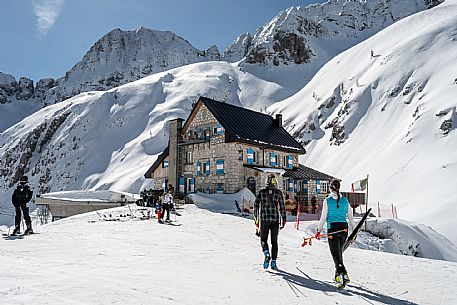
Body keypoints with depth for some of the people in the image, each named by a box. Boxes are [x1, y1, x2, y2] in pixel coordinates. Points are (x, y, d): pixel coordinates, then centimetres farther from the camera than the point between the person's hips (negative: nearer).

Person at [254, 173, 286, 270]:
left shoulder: (262, 191, -1)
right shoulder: (278, 192, 0)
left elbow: (256, 205, -3)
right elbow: (282, 207, 0)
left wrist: (256, 218, 5)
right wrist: (283, 219, 7)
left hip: (264, 219, 0)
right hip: (275, 219, 1)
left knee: (263, 239, 12)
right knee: (274, 241, 10)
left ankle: (266, 253, -16)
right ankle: (273, 262, 7)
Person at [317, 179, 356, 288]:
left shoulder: (327, 201, -7)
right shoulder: (345, 200, 4)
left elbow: (323, 218, -6)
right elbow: (350, 217, 8)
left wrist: (319, 230, 4)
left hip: (332, 229, -5)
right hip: (344, 228, 5)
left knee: (336, 254, -1)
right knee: (339, 251, 21)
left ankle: (344, 274, -20)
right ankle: (338, 275, 30)